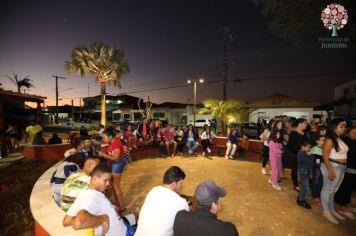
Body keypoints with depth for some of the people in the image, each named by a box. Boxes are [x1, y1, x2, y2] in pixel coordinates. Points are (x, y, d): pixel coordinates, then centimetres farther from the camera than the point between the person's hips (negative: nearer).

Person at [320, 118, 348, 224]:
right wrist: (330, 171, -21)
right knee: (327, 189, 5)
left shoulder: (340, 139, 6)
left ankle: (332, 209, 35)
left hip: (341, 167, 8)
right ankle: (326, 211, 19)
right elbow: (325, 156, -19)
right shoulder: (330, 140, -17)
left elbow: (342, 154, 11)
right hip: (332, 167, -8)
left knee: (333, 190, 20)